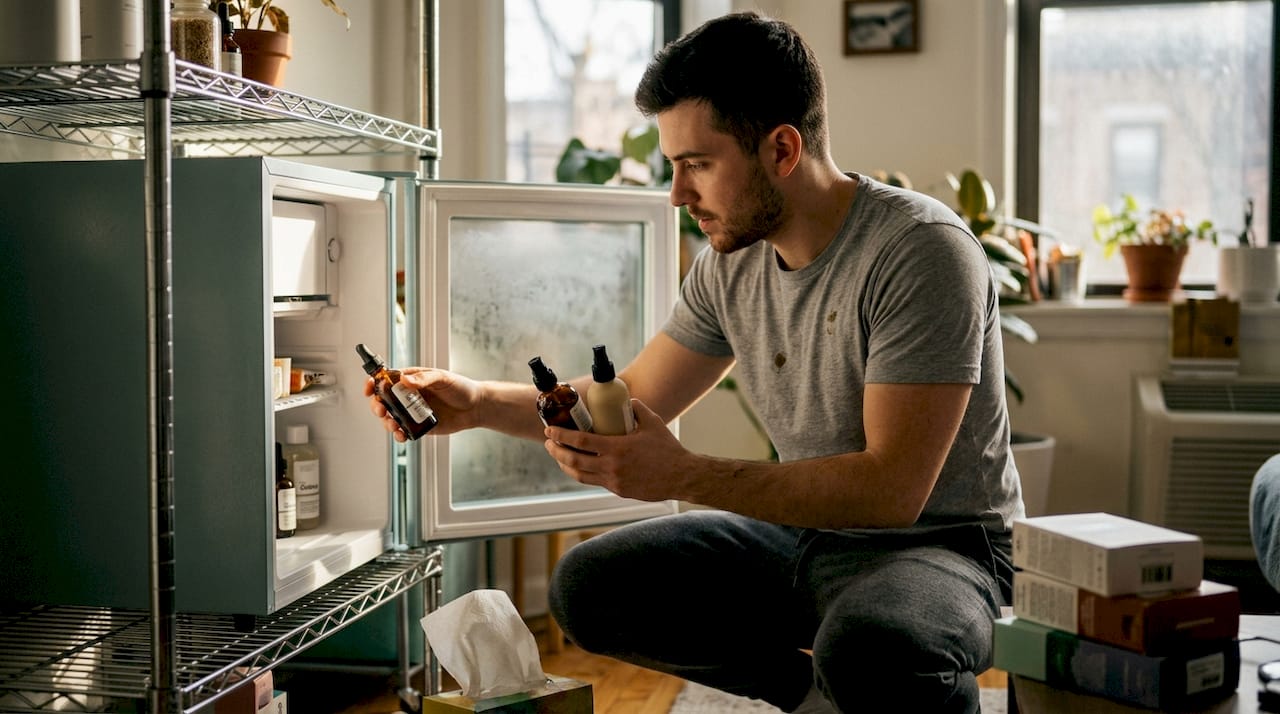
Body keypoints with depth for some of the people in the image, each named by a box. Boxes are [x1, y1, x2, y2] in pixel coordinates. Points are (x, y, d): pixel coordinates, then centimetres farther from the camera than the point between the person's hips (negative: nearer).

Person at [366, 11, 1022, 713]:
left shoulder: (921, 252, -22)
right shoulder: (731, 261, 0)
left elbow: (892, 488, -28)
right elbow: (635, 394, 12)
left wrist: (684, 476, -32)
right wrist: (479, 402, -2)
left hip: (935, 544, -7)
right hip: (802, 532, 7)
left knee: (870, 652, -40)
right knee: (586, 586, -5)